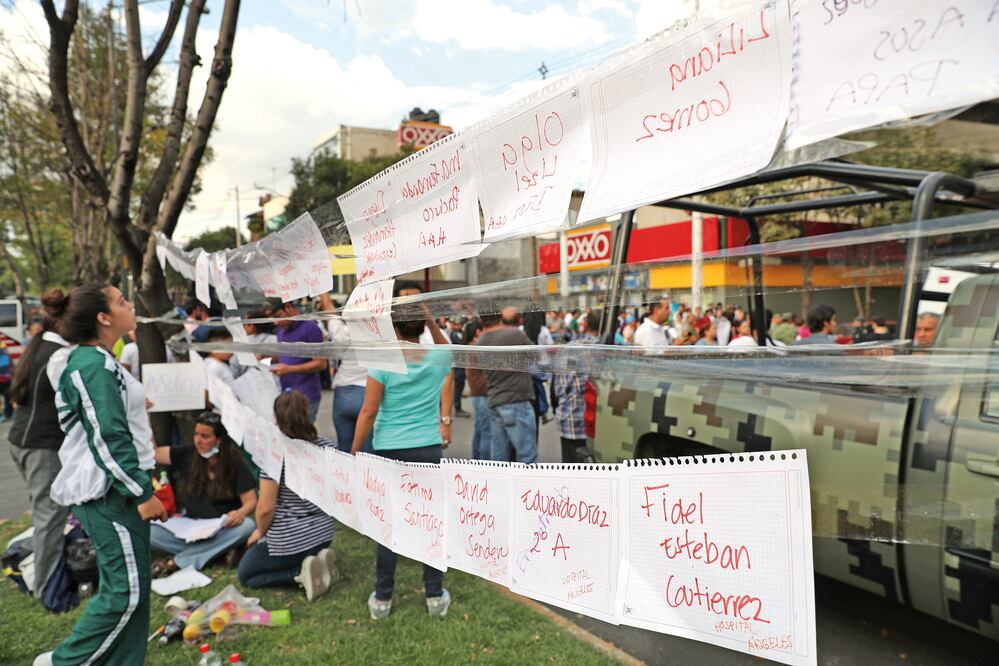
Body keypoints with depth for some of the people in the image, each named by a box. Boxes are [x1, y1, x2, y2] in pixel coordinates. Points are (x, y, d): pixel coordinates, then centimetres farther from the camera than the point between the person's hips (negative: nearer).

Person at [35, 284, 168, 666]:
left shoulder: (93, 360, 15)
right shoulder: (95, 366, -17)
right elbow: (108, 439, -21)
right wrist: (142, 493, -19)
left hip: (112, 490, 10)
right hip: (109, 492, -10)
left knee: (129, 587, 13)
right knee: (126, 590, -4)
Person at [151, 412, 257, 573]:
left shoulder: (234, 463, -7)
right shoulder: (187, 454, 1)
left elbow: (251, 501, -9)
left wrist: (241, 512, -32)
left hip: (222, 528, -2)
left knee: (247, 525, -34)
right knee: (152, 532, -25)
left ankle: (178, 561, -24)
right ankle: (220, 550, -20)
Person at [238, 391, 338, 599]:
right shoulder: (327, 446, -4)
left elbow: (266, 508, -19)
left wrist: (260, 531, 1)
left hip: (287, 539, -6)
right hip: (323, 533, 6)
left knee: (245, 575, 20)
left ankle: (300, 573, -4)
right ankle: (318, 561, 5)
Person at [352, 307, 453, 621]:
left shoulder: (383, 364, -11)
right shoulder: (438, 359, -2)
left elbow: (368, 412, -9)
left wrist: (354, 452, 1)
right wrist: (433, 324, 12)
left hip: (390, 451, -2)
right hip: (430, 449, 2)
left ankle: (382, 599, 19)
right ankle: (435, 596, 19)